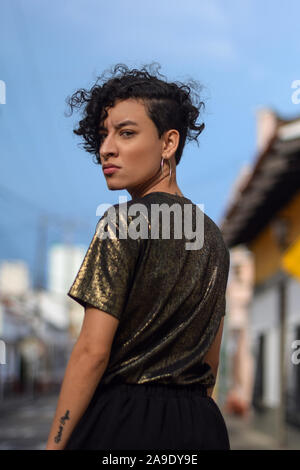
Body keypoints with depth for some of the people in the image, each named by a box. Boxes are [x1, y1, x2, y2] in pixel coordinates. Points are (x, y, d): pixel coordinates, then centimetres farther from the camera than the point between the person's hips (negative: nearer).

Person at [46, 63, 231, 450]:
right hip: (201, 421, 7)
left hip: (124, 421, -7)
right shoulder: (211, 234, 11)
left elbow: (93, 350, -16)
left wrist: (54, 443, -12)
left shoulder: (123, 222, -12)